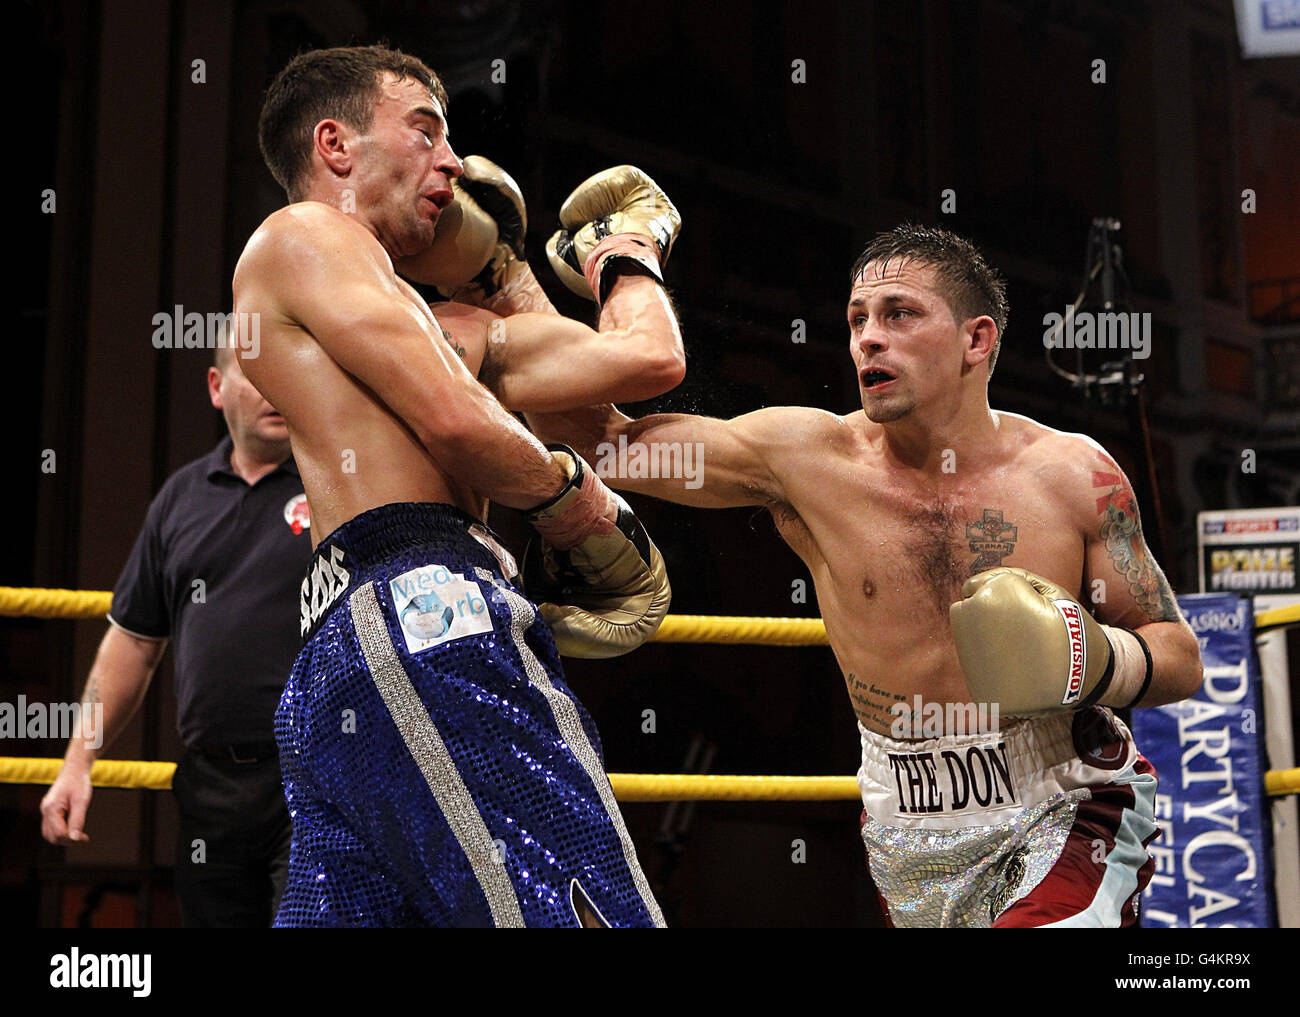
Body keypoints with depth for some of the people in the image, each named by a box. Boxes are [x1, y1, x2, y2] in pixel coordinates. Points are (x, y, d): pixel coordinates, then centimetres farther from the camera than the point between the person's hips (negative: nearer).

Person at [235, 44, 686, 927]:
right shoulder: (301, 237, 7)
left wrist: (628, 250, 41)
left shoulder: (447, 331, 31)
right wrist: (573, 499, 8)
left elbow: (649, 359, 23)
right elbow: (455, 421, -7)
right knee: (585, 912, -18)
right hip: (419, 620, -10)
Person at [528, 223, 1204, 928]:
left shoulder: (1075, 475, -6)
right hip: (912, 840, 2)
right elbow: (596, 439, -5)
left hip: (1067, 816, -2)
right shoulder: (805, 458, -6)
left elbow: (1180, 659, 1)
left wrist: (1091, 662, -20)